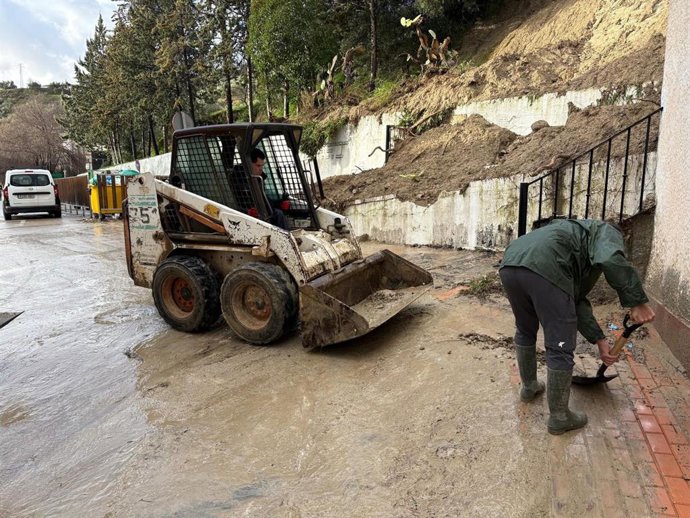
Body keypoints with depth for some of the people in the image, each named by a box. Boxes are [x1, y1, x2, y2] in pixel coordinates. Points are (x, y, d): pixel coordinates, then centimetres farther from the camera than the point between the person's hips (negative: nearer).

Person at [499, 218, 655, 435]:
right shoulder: (607, 231, 23)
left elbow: (577, 300, 37)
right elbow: (611, 259, -6)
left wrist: (599, 339, 37)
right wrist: (637, 302, 1)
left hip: (509, 264, 9)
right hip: (544, 268, -8)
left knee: (525, 331, 31)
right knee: (560, 348, 8)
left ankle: (529, 386, 50)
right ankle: (559, 417, 23)